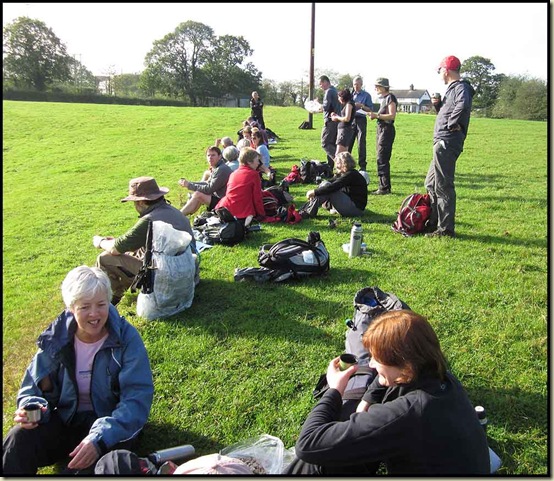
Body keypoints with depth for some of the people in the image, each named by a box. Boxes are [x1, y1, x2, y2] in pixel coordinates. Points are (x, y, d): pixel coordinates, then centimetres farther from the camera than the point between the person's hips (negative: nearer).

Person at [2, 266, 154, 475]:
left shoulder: (126, 338, -16)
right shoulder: (56, 338, -5)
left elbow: (137, 399, -22)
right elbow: (34, 386, 3)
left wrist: (101, 437, -36)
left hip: (111, 424, -3)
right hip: (65, 419, 3)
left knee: (95, 456, -33)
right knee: (18, 440, -23)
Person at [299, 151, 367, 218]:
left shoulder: (351, 174, -19)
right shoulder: (342, 174, 10)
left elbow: (333, 187, -27)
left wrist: (315, 192, -23)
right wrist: (315, 192, -10)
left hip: (356, 208, -9)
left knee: (327, 186, -21)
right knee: (325, 183, 2)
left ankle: (309, 212, -22)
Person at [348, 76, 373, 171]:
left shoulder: (366, 95, 3)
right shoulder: (350, 94, 14)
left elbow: (370, 109, 0)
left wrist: (362, 106, -15)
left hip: (361, 120, -3)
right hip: (351, 120, 4)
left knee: (361, 143, -5)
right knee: (348, 142, 4)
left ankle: (362, 166, 1)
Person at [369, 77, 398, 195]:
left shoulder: (390, 97, -11)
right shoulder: (384, 98, 17)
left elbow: (392, 115, -20)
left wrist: (377, 115, -19)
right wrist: (375, 115, 6)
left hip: (387, 130, -10)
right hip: (381, 129, 10)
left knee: (382, 160, -11)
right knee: (382, 160, 12)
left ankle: (385, 188, -8)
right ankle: (384, 186, 18)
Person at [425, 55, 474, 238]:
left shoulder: (460, 87, -11)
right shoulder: (452, 88, 20)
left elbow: (463, 105, -33)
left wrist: (452, 124, -23)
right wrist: (438, 105, 10)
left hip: (447, 143, -11)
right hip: (442, 143, 11)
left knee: (443, 186, -7)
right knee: (431, 184, 18)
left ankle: (446, 229, -1)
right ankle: (434, 223, 27)